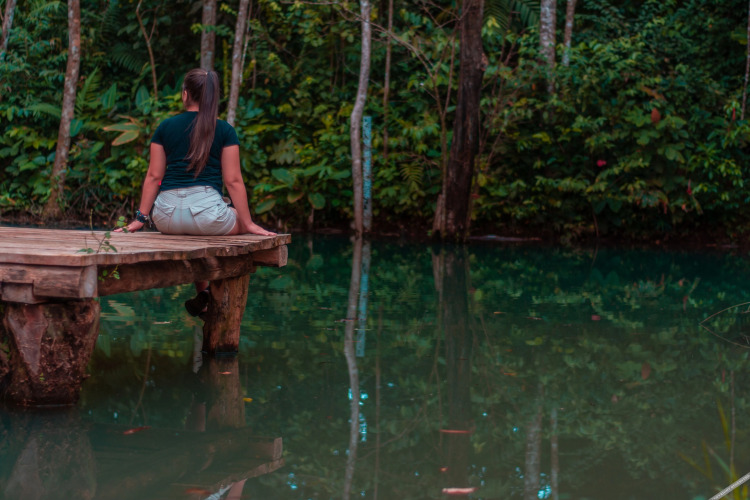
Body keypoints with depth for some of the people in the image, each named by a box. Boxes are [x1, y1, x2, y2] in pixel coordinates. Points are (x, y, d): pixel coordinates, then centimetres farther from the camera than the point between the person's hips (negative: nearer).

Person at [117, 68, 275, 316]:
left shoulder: (164, 127, 9)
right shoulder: (225, 131, 3)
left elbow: (153, 176, 7)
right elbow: (233, 181, 0)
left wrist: (141, 218, 11)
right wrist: (248, 224, 5)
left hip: (166, 217, 3)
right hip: (206, 212, -3)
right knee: (241, 223, 29)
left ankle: (202, 293, 29)